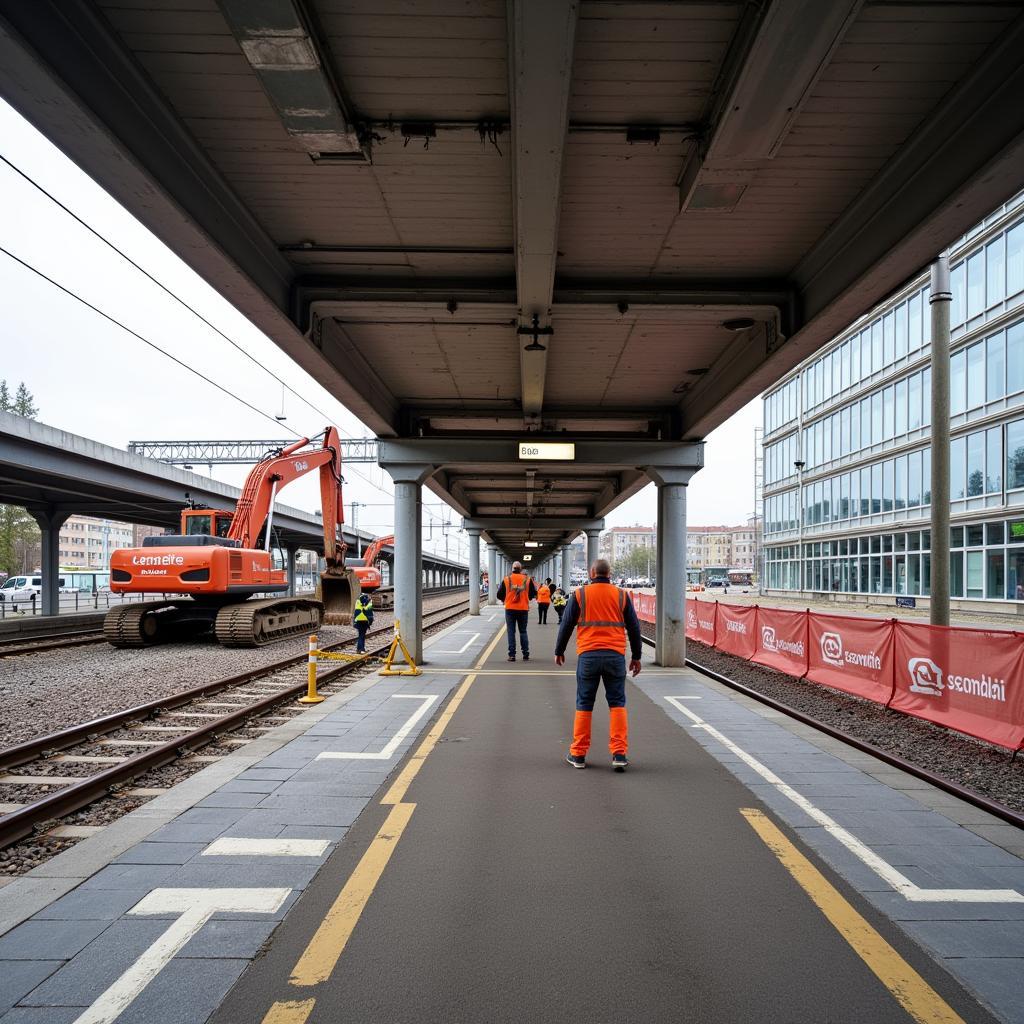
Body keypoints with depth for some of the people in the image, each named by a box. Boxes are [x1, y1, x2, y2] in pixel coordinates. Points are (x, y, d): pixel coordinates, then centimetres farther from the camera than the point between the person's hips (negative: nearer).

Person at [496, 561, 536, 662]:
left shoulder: (506, 579, -3)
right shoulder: (527, 579, -1)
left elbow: (500, 595, 0)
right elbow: (533, 594, 4)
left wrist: (504, 600, 21)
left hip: (510, 609, -1)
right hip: (523, 609, 1)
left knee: (511, 632, 5)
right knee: (523, 631, 12)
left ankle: (512, 655, 0)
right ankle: (525, 655, 10)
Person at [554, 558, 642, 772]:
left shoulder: (579, 594, 3)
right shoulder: (621, 595, 7)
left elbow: (566, 624, 6)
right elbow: (633, 627, 10)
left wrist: (559, 651, 18)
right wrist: (636, 656, 19)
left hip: (587, 656, 0)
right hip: (615, 656, 1)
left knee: (584, 705, 9)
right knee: (617, 704, 8)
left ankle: (578, 755, 14)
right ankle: (619, 754, 2)